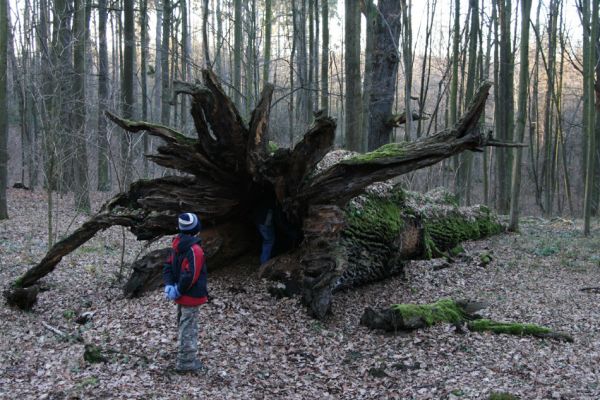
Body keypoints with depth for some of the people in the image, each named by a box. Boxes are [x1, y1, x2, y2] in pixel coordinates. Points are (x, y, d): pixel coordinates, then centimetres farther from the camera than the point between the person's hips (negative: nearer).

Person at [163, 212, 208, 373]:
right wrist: (179, 290, -16)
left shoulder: (179, 245, 4)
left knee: (184, 326, 20)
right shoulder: (194, 249, -23)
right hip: (191, 297, -9)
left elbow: (168, 266, 5)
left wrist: (169, 285, -5)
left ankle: (186, 357, 34)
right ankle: (186, 362, 8)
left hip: (182, 296, 9)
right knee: (189, 329, 1)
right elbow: (189, 275, -28)